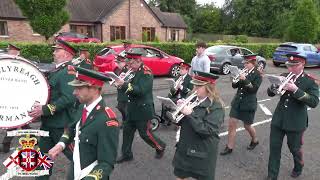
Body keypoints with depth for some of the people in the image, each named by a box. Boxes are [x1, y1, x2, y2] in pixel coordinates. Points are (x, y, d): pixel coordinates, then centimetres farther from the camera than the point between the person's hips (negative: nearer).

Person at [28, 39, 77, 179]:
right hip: (48, 123, 9)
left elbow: (69, 98, -30)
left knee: (73, 155, 6)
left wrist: (45, 110, -31)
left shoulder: (68, 72, -20)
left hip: (61, 125, -9)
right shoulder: (57, 70, 11)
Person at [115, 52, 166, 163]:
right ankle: (126, 154, 27)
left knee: (145, 133, 3)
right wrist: (121, 83, -9)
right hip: (132, 109, 8)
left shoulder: (146, 73, -18)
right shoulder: (134, 72, 7)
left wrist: (124, 84, -32)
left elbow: (141, 90, -29)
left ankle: (160, 147, 28)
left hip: (143, 109, -8)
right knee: (127, 131, 12)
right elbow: (131, 87, 10)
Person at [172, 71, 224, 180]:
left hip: (202, 152, -6)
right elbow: (181, 122, 7)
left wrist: (190, 114, -27)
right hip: (184, 148, 6)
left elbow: (207, 130, -26)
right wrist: (180, 109, -13)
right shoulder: (192, 99, 3)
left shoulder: (216, 107, -16)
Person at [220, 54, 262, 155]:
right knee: (231, 124, 0)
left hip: (248, 104, -4)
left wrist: (245, 79, -28)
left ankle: (255, 141, 41)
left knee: (247, 126, 11)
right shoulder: (244, 72, 5)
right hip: (237, 102, 5)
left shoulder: (257, 75, -8)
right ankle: (229, 147, 11)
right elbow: (234, 86, 5)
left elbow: (254, 89, -19)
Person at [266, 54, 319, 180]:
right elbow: (270, 93, 5)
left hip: (295, 122, -3)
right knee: (274, 148, 7)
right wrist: (275, 87, -18)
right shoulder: (284, 76, 2)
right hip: (278, 119, 4)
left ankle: (298, 167, 46)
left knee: (295, 148, 16)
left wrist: (295, 90, -30)